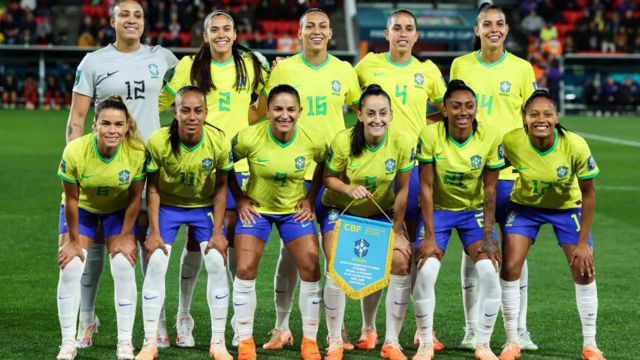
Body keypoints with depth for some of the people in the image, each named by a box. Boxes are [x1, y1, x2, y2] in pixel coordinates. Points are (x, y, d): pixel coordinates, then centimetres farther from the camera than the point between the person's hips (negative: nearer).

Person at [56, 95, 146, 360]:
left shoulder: (137, 152, -29)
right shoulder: (75, 152, -32)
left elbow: (135, 197, -13)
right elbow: (71, 199, -19)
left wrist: (125, 237, -7)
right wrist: (73, 240, -10)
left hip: (119, 211, 1)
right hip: (82, 209, 0)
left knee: (124, 268, -11)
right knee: (70, 268, -11)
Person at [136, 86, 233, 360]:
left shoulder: (219, 142, -23)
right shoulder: (158, 142, -26)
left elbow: (221, 188, -9)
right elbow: (153, 188, -12)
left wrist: (217, 232, -10)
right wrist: (154, 232, -13)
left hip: (204, 206, 1)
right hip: (168, 206, -1)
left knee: (217, 264, -9)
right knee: (156, 265, -10)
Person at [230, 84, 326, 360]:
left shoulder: (312, 141, -17)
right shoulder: (249, 138, -22)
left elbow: (324, 166, 5)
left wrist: (310, 198, -2)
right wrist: (239, 198, -8)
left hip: (295, 210, 1)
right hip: (256, 208, -1)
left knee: (311, 269, -7)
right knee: (245, 269, -11)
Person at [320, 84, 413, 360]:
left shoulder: (402, 143, -20)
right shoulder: (343, 141, -22)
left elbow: (402, 190, -11)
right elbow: (329, 178, -10)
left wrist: (397, 231, -6)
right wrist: (349, 189, -31)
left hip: (381, 211, 2)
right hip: (341, 210, -1)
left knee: (402, 263, -14)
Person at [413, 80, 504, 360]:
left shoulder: (490, 138, -17)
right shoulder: (430, 136, -21)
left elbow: (490, 190, -9)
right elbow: (426, 187, -16)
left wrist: (488, 236, -12)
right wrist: (429, 236, -18)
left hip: (474, 211, 1)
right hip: (438, 210, -1)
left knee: (489, 270, -17)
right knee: (426, 270, -19)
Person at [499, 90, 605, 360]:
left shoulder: (575, 146, -29)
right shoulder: (511, 142, -29)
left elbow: (588, 193, -17)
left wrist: (583, 242, -15)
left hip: (567, 207, 0)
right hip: (525, 206, 0)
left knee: (584, 271, -5)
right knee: (510, 267, -10)